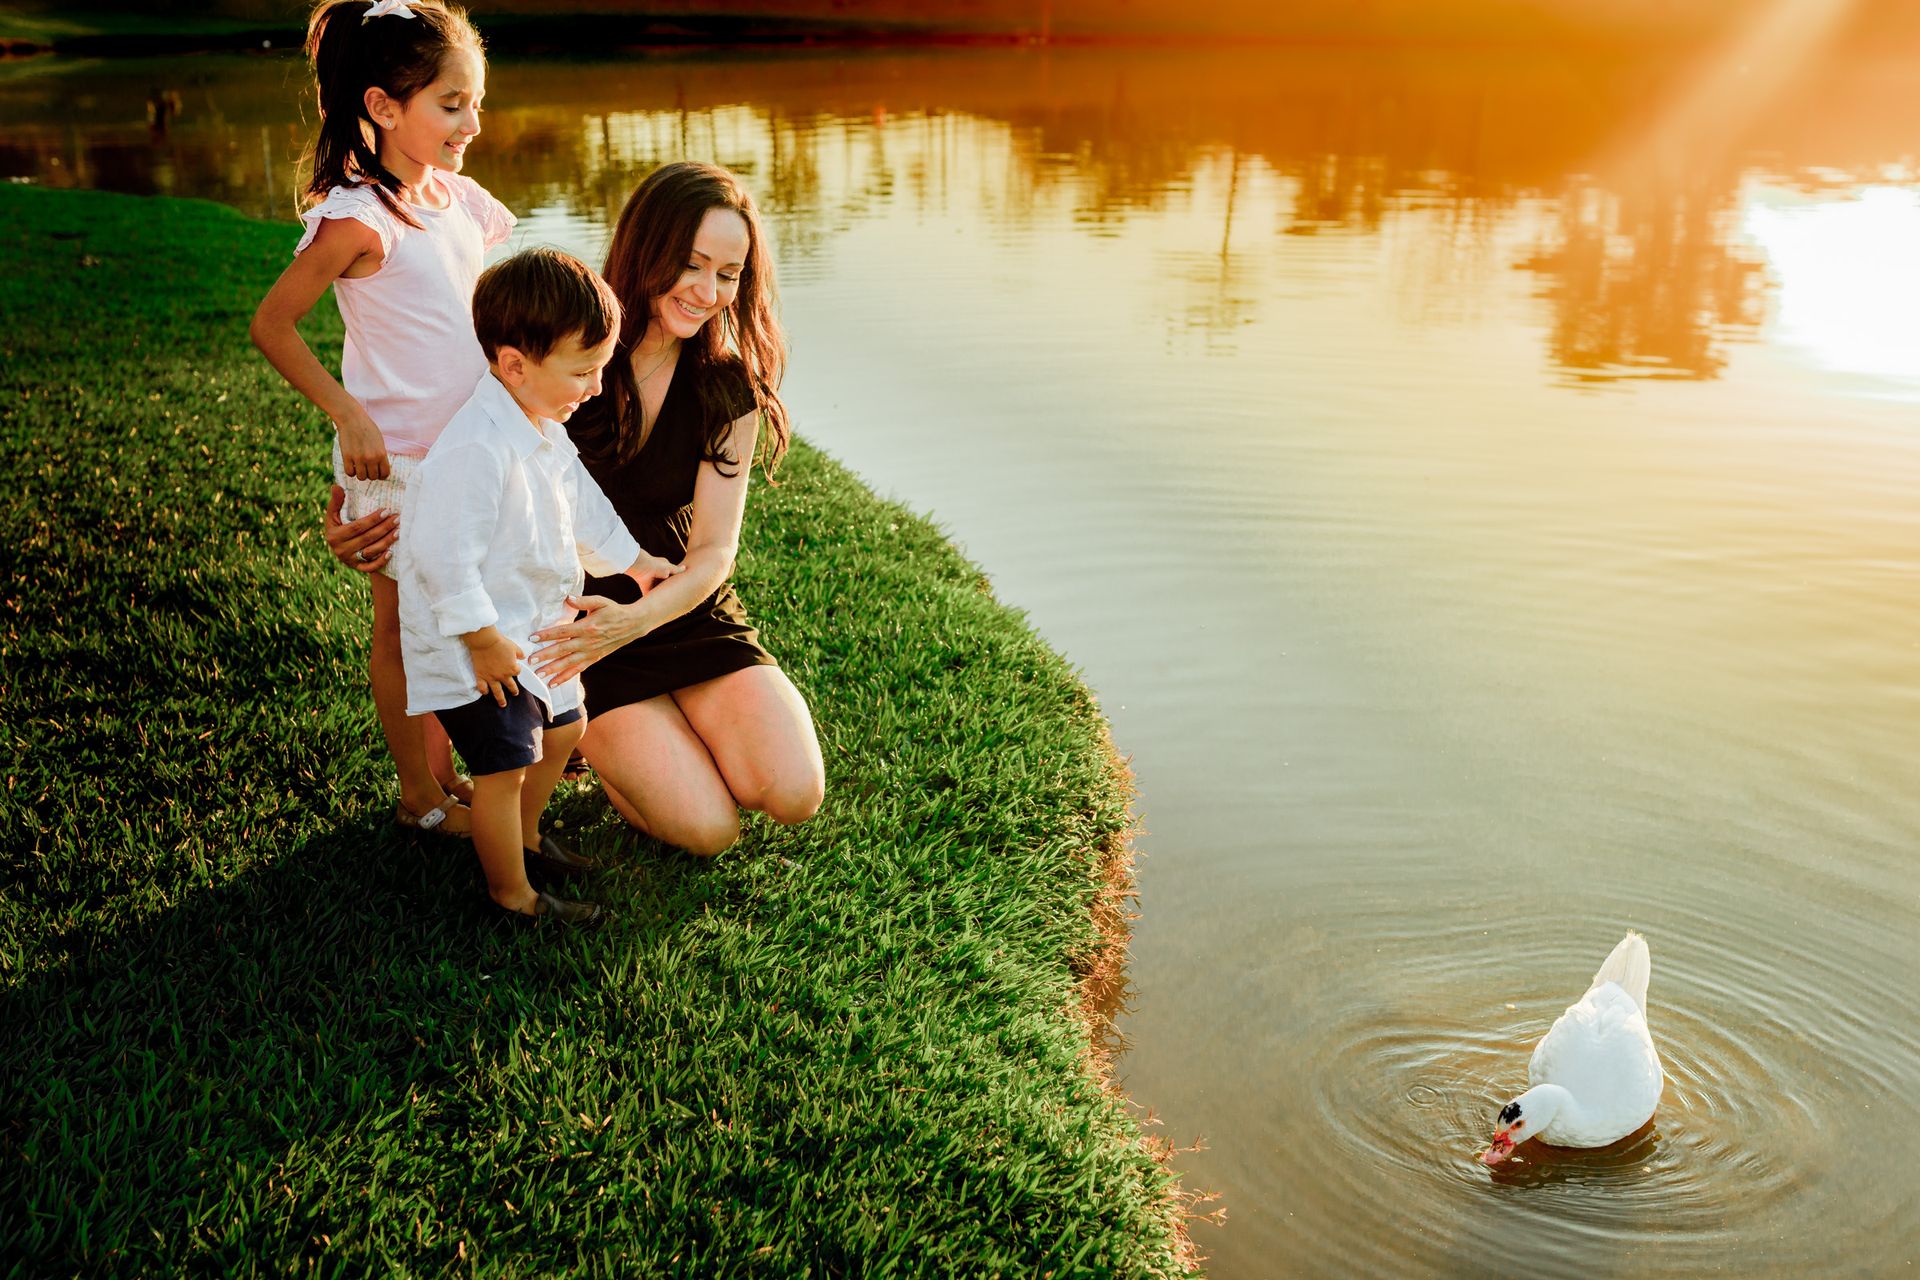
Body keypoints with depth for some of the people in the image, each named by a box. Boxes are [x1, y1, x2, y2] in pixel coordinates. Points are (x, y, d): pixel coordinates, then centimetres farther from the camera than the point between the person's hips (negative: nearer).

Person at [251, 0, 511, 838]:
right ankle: (420, 797, 21)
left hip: (467, 450, 7)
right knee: (404, 627, 7)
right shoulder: (358, 218, -18)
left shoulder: (460, 200, 4)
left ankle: (444, 769, 31)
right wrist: (348, 413, -17)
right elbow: (272, 325, -14)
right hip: (395, 459, -7)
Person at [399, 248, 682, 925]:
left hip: (532, 630, 10)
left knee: (562, 729, 22)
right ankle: (512, 894, 17)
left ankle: (524, 837, 45)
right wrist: (484, 641, -24)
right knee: (504, 764, -1)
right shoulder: (474, 451, -31)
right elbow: (443, 555, -31)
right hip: (478, 649, -10)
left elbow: (582, 503, 18)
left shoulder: (544, 431, 2)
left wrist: (633, 560, 23)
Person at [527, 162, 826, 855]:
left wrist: (634, 620, -29)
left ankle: (675, 727, 15)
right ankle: (593, 737, 13)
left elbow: (714, 550, -10)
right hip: (571, 617, -3)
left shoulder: (729, 388, -4)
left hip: (685, 610, 3)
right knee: (707, 829, -16)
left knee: (796, 793, -15)